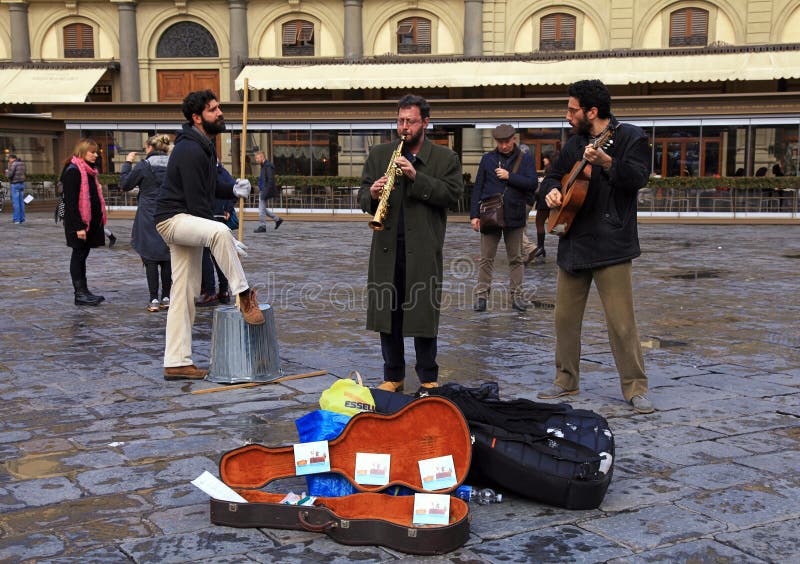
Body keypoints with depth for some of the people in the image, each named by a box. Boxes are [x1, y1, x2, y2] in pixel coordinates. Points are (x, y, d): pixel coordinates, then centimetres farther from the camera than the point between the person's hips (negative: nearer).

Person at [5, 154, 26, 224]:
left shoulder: (13, 164, -15)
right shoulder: (22, 164, 11)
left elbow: (9, 175, -20)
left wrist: (7, 171, 4)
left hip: (15, 185, -8)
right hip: (22, 184, 8)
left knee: (15, 202, -5)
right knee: (21, 202, 8)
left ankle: (17, 219, -7)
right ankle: (22, 219, 8)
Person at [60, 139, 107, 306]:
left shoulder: (88, 171, 15)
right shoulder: (73, 171, -14)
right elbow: (70, 201, -18)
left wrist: (99, 221, 15)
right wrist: (78, 226, -21)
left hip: (91, 222, 9)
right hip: (79, 223, -9)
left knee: (82, 255, 13)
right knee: (79, 255, -2)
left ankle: (84, 291, 19)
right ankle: (80, 294, 4)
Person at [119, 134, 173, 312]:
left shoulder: (144, 166, -9)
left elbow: (125, 184, 1)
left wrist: (128, 162, 10)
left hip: (149, 218, -4)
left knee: (150, 259, 1)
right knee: (166, 258, 11)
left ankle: (154, 300, -2)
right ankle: (166, 297, 13)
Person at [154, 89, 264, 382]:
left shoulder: (205, 145, 13)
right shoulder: (190, 150, -19)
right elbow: (196, 202, -23)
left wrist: (232, 190, 4)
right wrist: (228, 239, -21)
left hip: (186, 222, 10)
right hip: (172, 218, -10)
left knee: (186, 292, 8)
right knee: (220, 231, -38)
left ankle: (176, 363, 12)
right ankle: (244, 294, -25)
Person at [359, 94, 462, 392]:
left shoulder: (445, 158, 5)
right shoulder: (379, 154, 13)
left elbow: (453, 193, -8)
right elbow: (362, 194, 11)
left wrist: (417, 177, -16)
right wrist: (371, 194, -13)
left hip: (424, 250, -3)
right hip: (387, 248, 3)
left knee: (424, 312, 2)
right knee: (386, 311, 7)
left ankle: (428, 378, 16)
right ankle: (393, 376, 20)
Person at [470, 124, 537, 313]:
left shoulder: (525, 159, 3)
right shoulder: (488, 158, 6)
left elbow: (533, 183, -8)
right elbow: (478, 187, 5)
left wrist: (509, 176, -15)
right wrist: (474, 214, -2)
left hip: (515, 216, 0)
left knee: (516, 258, 7)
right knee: (486, 258, 3)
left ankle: (516, 295, 14)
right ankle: (481, 295, 9)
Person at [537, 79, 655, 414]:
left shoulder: (629, 137, -3)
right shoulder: (575, 144, 16)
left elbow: (637, 178, -16)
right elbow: (553, 174, 25)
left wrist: (606, 162, -30)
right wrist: (551, 189, 3)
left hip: (611, 245, -7)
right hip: (573, 244, 7)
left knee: (621, 321, -6)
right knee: (565, 316, 11)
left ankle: (635, 389, 4)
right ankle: (567, 380, 24)